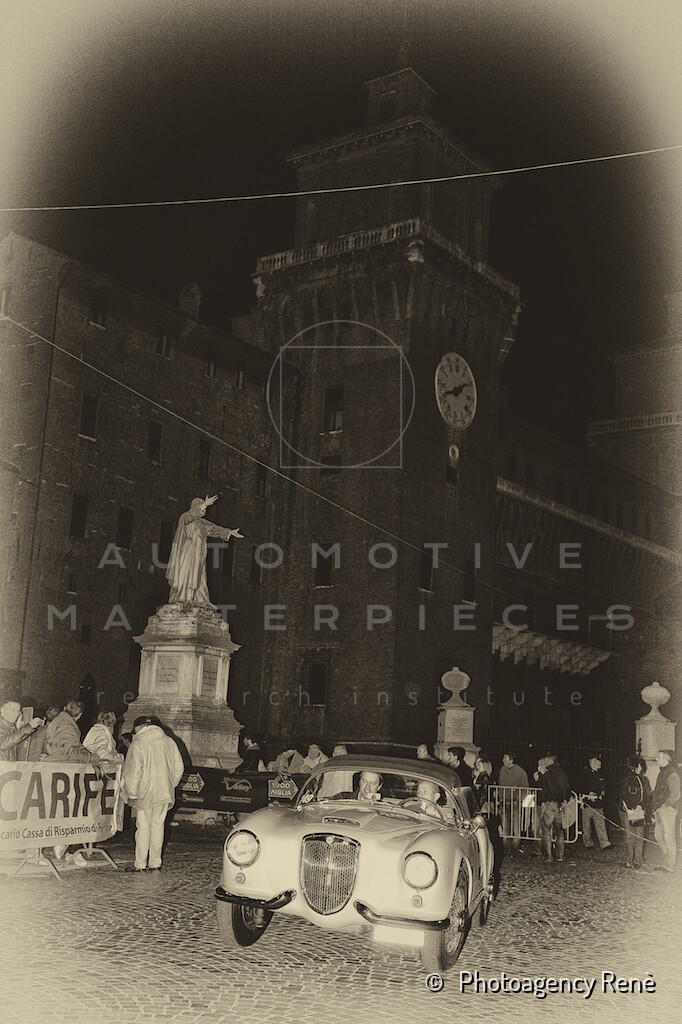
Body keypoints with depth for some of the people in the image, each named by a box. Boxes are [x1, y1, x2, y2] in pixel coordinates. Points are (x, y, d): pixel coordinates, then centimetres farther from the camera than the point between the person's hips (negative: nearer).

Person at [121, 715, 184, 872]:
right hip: (165, 793, 5)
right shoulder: (169, 742, 8)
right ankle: (155, 863, 14)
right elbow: (179, 767, 10)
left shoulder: (138, 744, -9)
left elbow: (134, 771, -13)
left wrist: (132, 794, -8)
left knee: (143, 827, 2)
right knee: (158, 826, 11)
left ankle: (140, 864, 5)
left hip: (146, 793, -5)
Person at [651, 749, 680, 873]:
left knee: (668, 837, -4)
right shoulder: (663, 772, 15)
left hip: (668, 809, -9)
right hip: (660, 810, 9)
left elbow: (676, 795, -17)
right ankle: (667, 860, 19)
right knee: (658, 834, 11)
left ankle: (669, 866, 1)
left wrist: (663, 806, -17)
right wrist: (656, 809, 14)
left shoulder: (672, 774, -13)